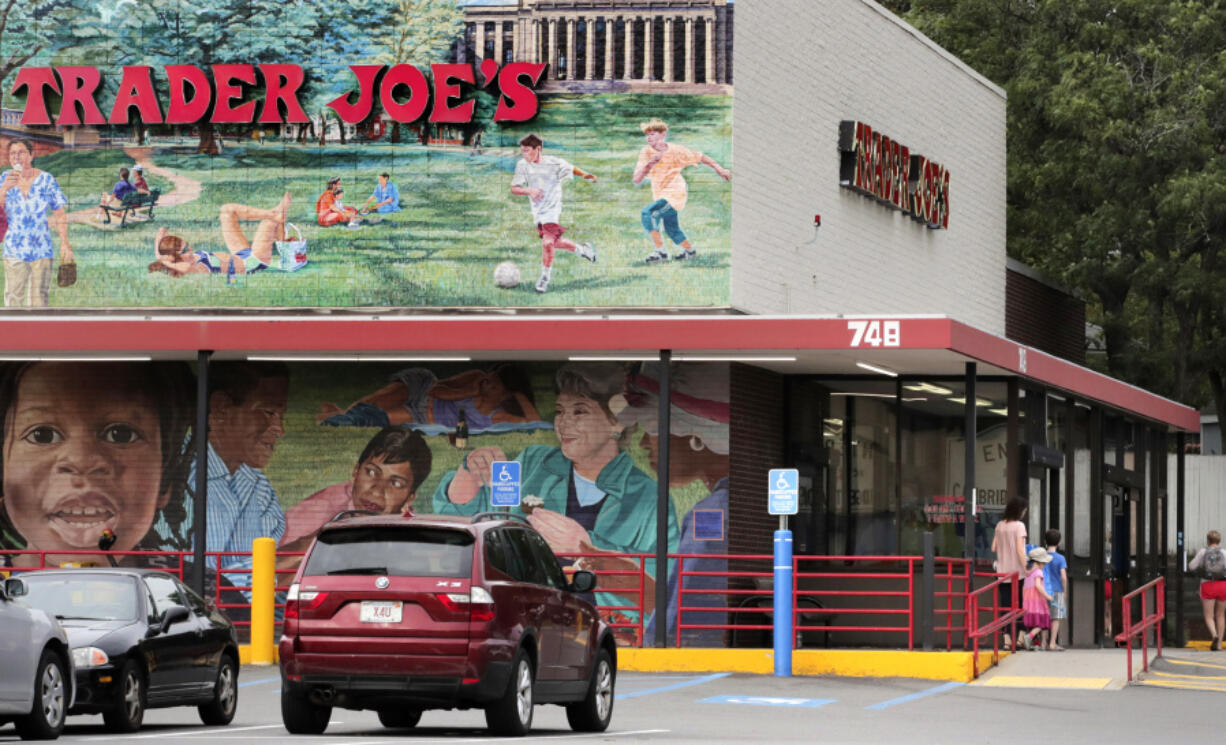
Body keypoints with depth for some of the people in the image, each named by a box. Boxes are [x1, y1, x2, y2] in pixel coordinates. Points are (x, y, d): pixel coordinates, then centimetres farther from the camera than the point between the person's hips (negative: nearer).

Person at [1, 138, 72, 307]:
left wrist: (64, 243, -5)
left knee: (40, 297, 4)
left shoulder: (46, 180, -1)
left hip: (41, 248, 0)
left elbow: (60, 215, 2)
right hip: (14, 248, 0)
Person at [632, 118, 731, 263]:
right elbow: (636, 180, -13)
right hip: (660, 196, 6)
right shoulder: (646, 152, -7)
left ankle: (660, 251, -25)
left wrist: (719, 169, 3)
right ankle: (690, 250, 47)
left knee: (648, 212, -26)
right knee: (671, 229, 22)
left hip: (675, 193, -6)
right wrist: (649, 164, -28)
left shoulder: (675, 150, -13)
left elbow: (700, 158, 0)